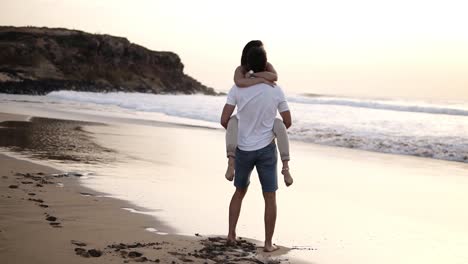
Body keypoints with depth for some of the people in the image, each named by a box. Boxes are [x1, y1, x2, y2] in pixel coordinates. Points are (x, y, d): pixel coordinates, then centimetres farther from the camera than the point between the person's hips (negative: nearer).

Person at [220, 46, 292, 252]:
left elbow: (224, 120, -9)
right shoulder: (276, 90, -7)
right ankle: (268, 242, 8)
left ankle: (231, 234, 21)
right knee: (270, 197, 7)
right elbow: (287, 122, 1)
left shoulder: (238, 88, -9)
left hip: (243, 149, 1)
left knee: (239, 191, 21)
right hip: (266, 149, -1)